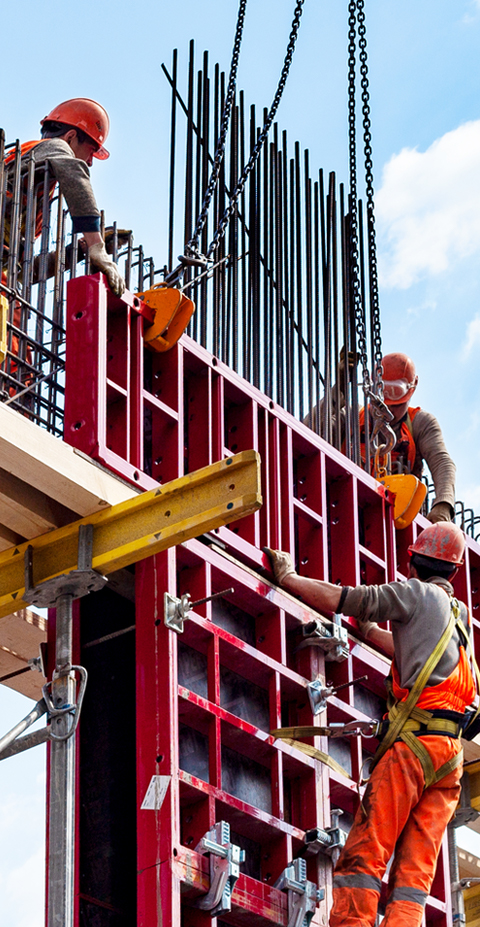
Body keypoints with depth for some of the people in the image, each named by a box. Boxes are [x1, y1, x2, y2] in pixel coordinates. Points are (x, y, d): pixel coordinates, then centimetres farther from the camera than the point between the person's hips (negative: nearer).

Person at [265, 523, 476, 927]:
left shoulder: (418, 594, 5)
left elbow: (341, 600, 0)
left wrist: (288, 577, 12)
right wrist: (368, 629, 50)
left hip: (413, 742, -7)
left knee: (364, 854, -9)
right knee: (415, 870, 0)